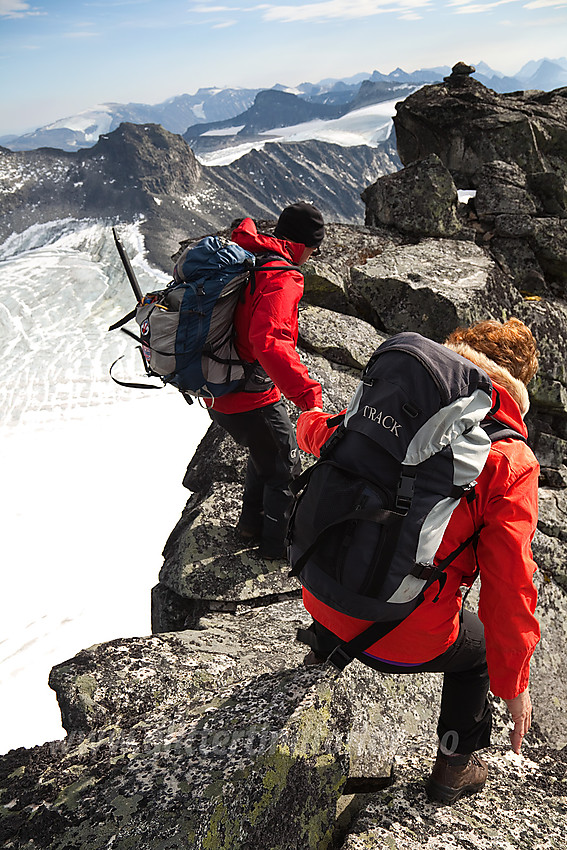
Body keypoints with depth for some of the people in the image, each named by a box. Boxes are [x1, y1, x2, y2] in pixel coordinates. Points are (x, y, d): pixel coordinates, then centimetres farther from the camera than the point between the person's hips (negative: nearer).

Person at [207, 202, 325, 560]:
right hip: (251, 401, -9)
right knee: (286, 467, 15)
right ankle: (277, 542, 33)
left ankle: (252, 521, 48)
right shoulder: (281, 280, -25)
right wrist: (307, 394, -44)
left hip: (217, 392, 9)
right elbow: (270, 343, -41)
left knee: (265, 451, 32)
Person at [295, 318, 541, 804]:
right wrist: (513, 685, 3)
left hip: (325, 602, 4)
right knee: (480, 643, 31)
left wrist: (310, 417, 45)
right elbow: (509, 584, -12)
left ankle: (327, 655, 66)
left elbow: (318, 433, 19)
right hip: (411, 643, -3)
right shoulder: (511, 461, -12)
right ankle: (456, 767, 44)